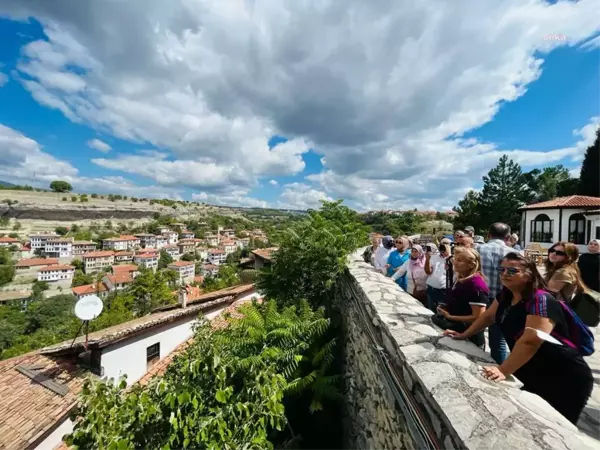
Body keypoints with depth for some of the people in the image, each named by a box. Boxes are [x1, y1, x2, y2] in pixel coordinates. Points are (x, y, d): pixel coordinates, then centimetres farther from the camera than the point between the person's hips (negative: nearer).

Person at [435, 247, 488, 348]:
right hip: (456, 330, 8)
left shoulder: (476, 285, -24)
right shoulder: (460, 279, 3)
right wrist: (446, 308, -1)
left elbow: (478, 318, -25)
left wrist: (449, 316, -20)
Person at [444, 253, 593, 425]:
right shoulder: (506, 295, -3)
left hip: (564, 382, -7)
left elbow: (530, 341, -38)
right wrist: (464, 335, 6)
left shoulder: (540, 300, -28)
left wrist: (503, 371, -40)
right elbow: (488, 316, 9)